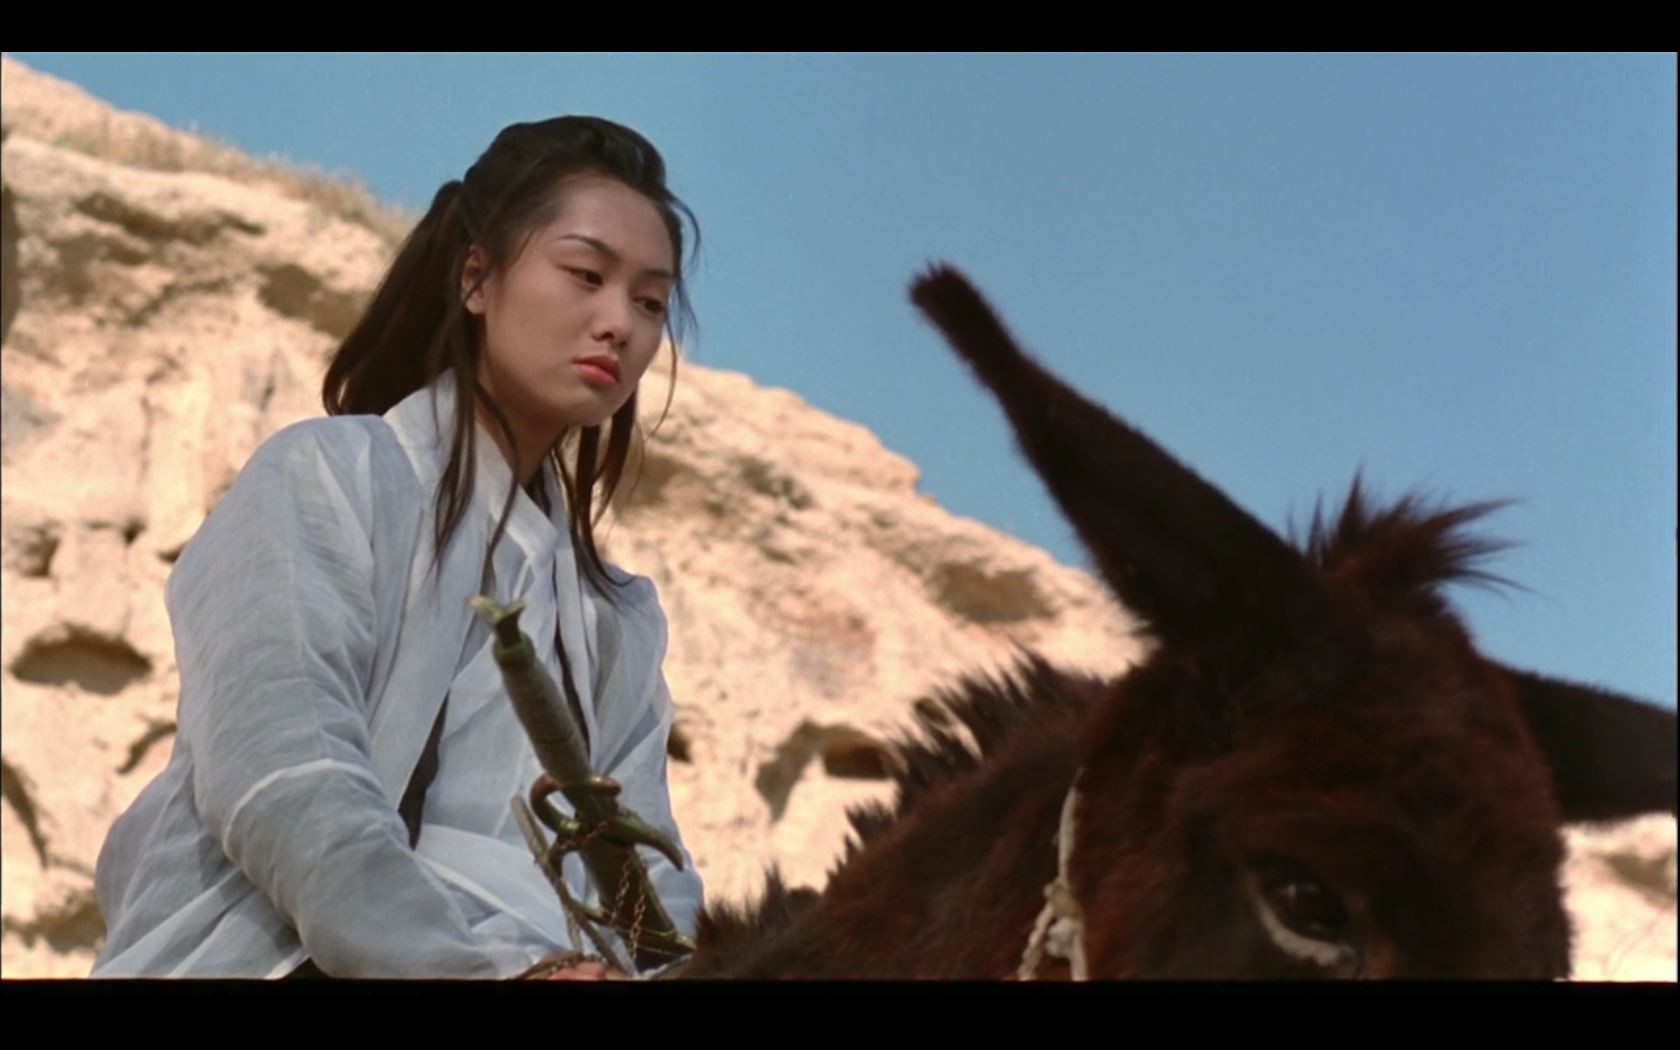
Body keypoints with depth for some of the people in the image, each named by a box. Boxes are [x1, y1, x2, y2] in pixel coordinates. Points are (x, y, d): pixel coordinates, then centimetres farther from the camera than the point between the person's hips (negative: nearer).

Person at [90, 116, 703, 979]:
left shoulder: (620, 625, 24)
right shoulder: (326, 477, 5)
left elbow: (648, 877, 10)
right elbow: (282, 785, -11)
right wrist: (482, 967, -24)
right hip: (272, 955, -6)